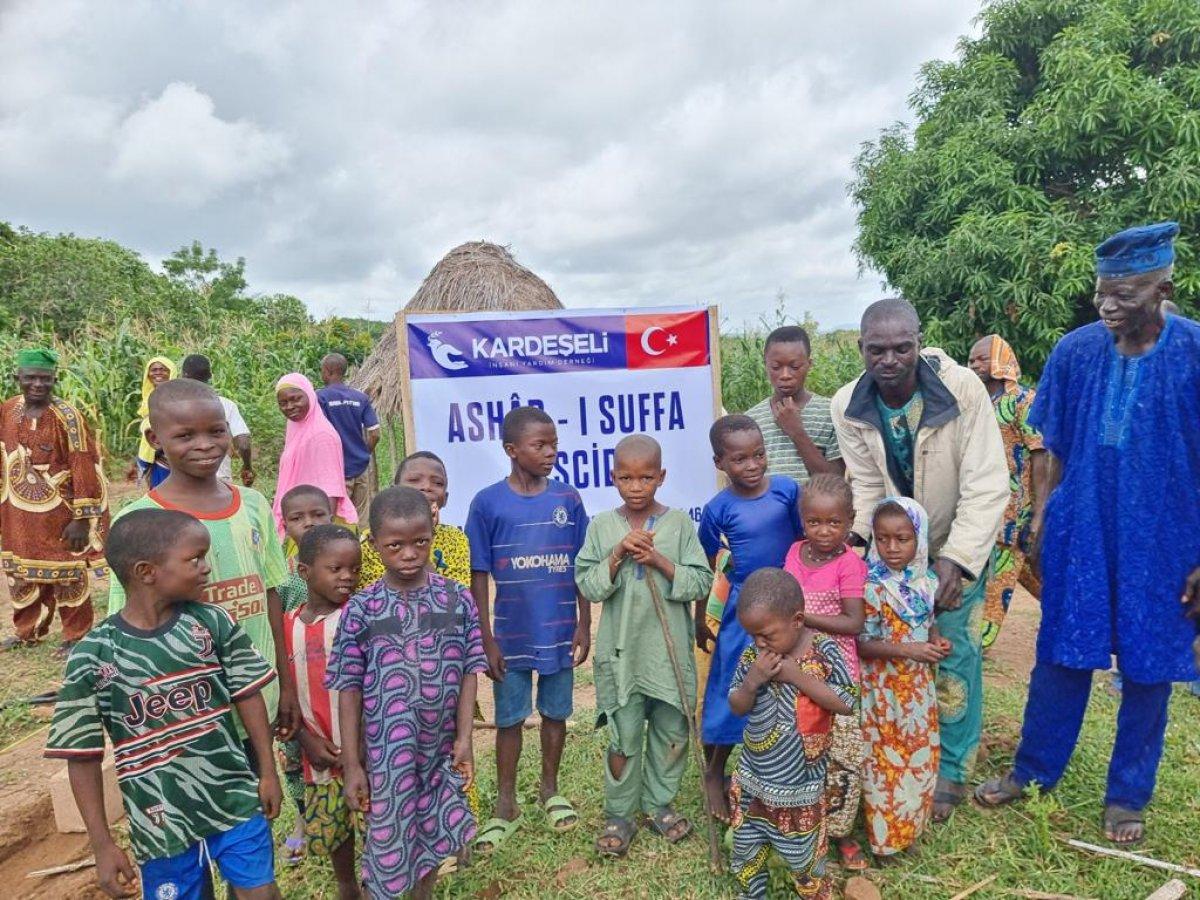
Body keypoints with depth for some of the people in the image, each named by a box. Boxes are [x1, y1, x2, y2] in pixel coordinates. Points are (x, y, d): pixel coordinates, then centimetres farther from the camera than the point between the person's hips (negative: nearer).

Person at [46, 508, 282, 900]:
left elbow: (247, 695, 0)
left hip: (236, 800, 1)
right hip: (160, 821, -1)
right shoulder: (93, 655, -13)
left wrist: (268, 771, 2)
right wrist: (102, 843, -3)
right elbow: (82, 755, -5)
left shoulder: (213, 622, -8)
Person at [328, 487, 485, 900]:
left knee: (433, 833, 19)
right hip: (386, 752, -2)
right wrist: (351, 765, -5)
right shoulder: (361, 609, -9)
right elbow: (349, 690, -6)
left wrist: (464, 738, -5)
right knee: (390, 840, 10)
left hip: (441, 747, 2)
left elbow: (469, 672, -2)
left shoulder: (457, 599, -6)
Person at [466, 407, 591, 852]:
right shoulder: (487, 503, -9)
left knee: (556, 712, 17)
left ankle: (550, 789, 39)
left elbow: (581, 568, 2)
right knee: (509, 718, 12)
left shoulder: (568, 499, -4)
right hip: (511, 634, -1)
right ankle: (506, 805, 31)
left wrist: (584, 625, 1)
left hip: (560, 630, 2)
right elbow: (479, 576, -5)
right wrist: (486, 639, -6)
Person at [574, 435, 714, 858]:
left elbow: (701, 583, -6)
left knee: (671, 733, 15)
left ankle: (659, 803, 36)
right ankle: (619, 814, 28)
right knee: (624, 737, 8)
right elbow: (587, 586, -6)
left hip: (670, 649, 1)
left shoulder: (679, 522, -4)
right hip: (622, 651, -1)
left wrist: (659, 561, -18)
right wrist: (618, 554, -18)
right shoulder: (602, 526, -2)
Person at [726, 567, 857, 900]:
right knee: (745, 852, 19)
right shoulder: (752, 655, -9)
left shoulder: (823, 653, -17)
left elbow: (848, 704, -16)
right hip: (754, 777, 3)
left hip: (800, 783, -3)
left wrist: (798, 676, -26)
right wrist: (752, 681, -24)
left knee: (803, 856, 17)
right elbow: (737, 707, -2)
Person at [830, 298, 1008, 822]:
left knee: (955, 657, 0)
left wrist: (957, 559, -29)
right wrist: (855, 536, -23)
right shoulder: (848, 406, -16)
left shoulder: (962, 388, -26)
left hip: (958, 547, -3)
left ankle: (951, 771, 22)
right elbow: (867, 487, -7)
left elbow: (987, 486, -25)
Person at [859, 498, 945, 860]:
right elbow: (862, 645, -21)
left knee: (920, 756, 18)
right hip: (883, 688, -6)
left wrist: (937, 640, -9)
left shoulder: (927, 581, -4)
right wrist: (908, 650, -29)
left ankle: (909, 826, 40)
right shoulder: (872, 588, -22)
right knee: (885, 761, 8)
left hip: (918, 685, 6)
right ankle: (884, 836, 27)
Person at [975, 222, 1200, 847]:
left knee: (1148, 667, 13)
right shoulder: (1076, 351, -5)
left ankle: (1127, 795, 33)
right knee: (1061, 653, 13)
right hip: (1080, 531, 2)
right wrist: (1040, 520, 4)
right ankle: (1033, 770, 31)